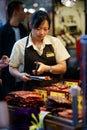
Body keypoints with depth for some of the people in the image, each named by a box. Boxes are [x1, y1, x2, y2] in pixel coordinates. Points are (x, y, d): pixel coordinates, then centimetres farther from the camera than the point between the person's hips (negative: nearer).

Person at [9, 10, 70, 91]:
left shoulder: (55, 42, 6)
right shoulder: (20, 45, 2)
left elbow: (63, 68, 5)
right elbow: (12, 68, 10)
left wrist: (47, 68, -12)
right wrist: (20, 75, -11)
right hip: (30, 90, 0)